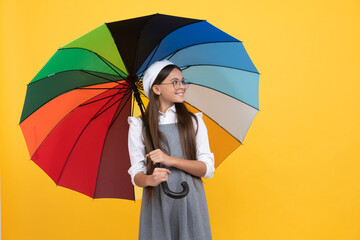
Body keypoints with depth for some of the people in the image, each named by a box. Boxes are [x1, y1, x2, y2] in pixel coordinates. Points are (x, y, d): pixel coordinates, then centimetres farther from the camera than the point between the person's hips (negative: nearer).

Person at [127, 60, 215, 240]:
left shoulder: (194, 121, 4)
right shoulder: (139, 126, 1)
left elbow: (208, 169, -3)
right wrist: (149, 179, -24)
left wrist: (171, 160, -16)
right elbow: (136, 174, -1)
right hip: (157, 205, -1)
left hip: (190, 203, 1)